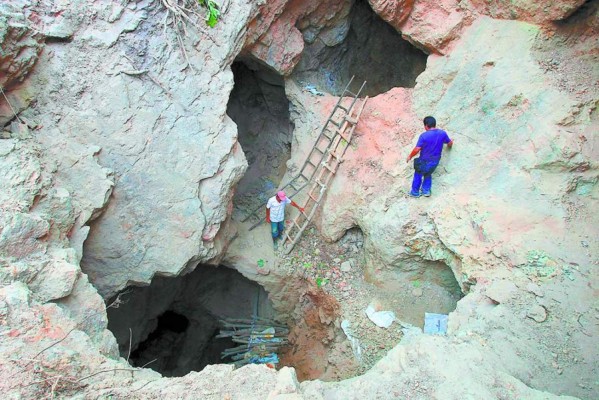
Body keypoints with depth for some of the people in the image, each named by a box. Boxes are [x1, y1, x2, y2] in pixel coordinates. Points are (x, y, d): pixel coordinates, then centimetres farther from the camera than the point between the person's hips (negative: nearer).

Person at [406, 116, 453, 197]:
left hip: (425, 161, -4)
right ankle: (426, 191, 32)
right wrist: (449, 146, 33)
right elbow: (450, 143, 9)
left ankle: (415, 192, 31)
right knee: (428, 174, 29)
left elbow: (417, 149, -22)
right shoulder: (443, 133, -8)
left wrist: (410, 156, -5)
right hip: (435, 160, 5)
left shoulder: (424, 135, -23)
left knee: (418, 175, 19)